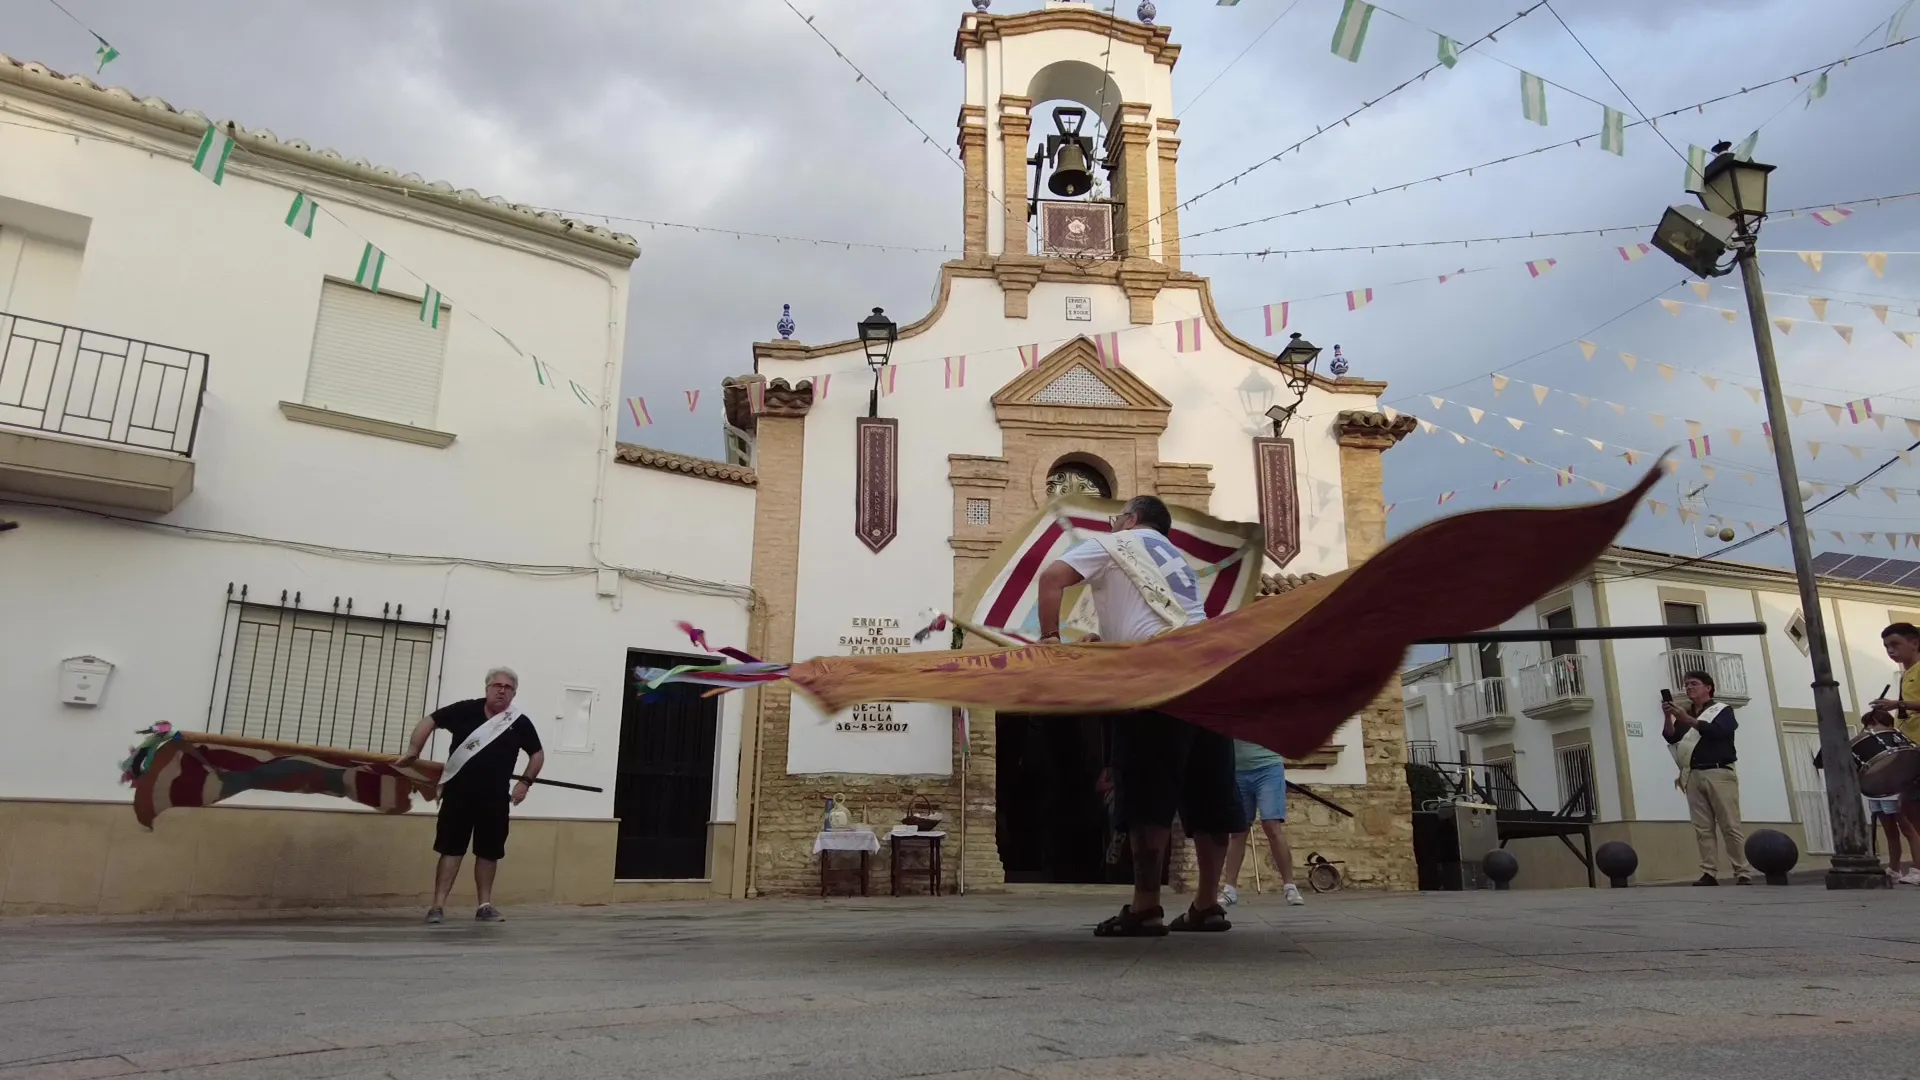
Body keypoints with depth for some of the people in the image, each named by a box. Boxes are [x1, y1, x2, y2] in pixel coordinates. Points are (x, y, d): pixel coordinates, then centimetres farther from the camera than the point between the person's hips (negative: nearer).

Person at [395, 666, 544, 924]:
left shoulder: (520, 722, -1)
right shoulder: (466, 710, -5)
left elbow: (537, 753, 9)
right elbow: (429, 721, 1)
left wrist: (525, 782, -1)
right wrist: (413, 751, -8)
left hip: (495, 798, 2)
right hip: (458, 793, -2)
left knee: (489, 852, 10)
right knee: (451, 850, 1)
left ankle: (484, 905, 20)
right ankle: (437, 906, 4)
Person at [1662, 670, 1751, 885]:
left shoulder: (1722, 710, 8)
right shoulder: (1685, 714, 20)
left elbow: (1715, 731, -12)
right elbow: (1671, 737, 6)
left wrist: (1687, 719, -20)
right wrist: (1669, 717, -10)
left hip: (1718, 773, -4)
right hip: (1693, 776, 4)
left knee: (1730, 826, -7)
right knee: (1702, 828, -2)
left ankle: (1743, 874, -6)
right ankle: (1709, 873, -4)